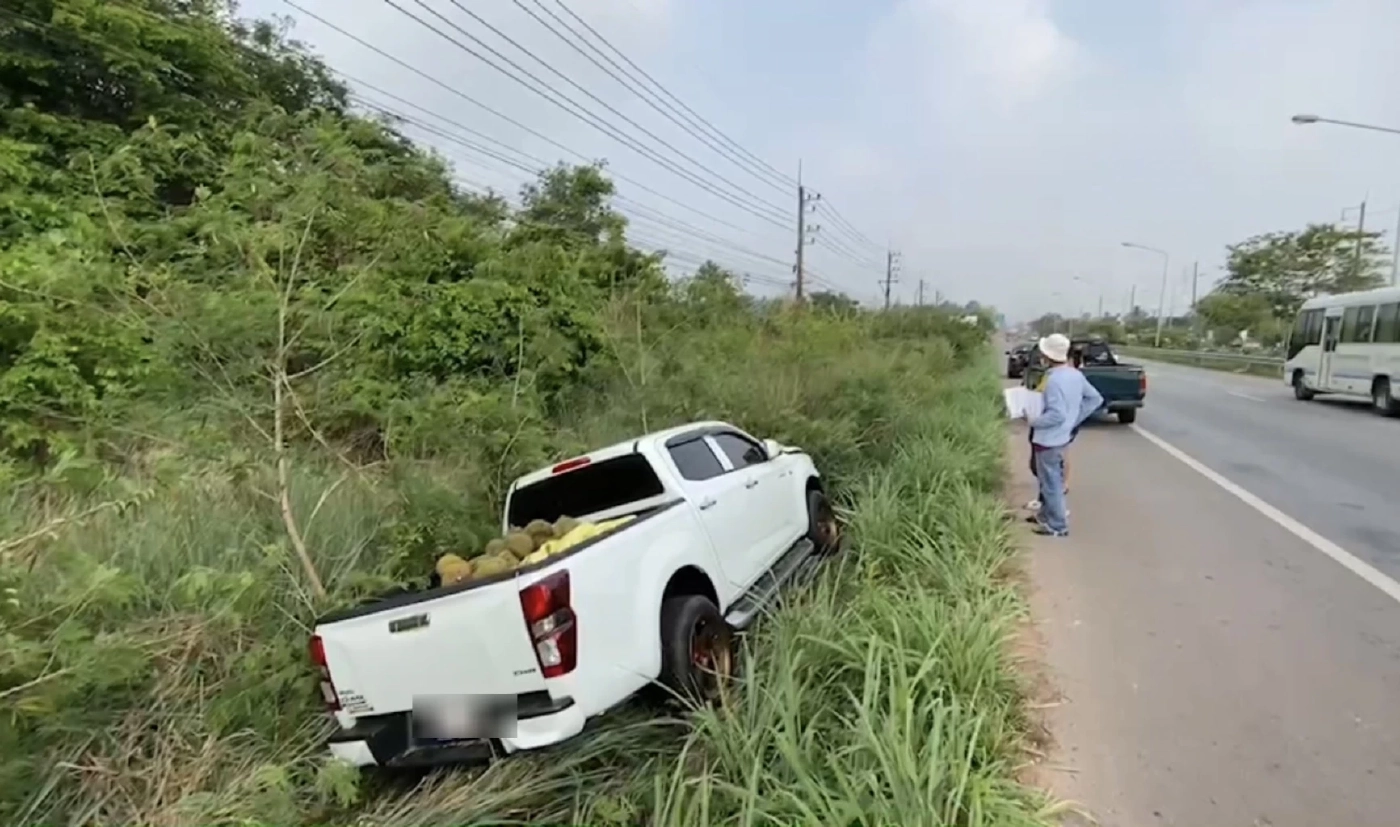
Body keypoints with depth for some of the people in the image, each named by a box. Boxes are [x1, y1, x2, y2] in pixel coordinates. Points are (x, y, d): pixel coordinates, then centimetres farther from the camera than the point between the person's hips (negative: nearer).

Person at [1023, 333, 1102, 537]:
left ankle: (1058, 526, 13)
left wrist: (1034, 422, -14)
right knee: (1051, 479, 23)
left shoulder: (1054, 380, -25)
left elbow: (1057, 414, -29)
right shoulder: (1075, 374, 2)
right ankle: (1046, 514, 36)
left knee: (1050, 482, 3)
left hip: (1049, 439, -9)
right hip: (1061, 436, 9)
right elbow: (1095, 399, 11)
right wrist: (1075, 420, 13)